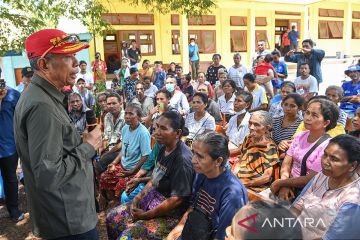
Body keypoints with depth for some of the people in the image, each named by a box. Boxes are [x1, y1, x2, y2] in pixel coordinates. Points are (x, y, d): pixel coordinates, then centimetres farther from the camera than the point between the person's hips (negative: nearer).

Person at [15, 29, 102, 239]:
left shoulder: (41, 96, 7)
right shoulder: (42, 106, -26)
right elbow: (48, 175, -29)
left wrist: (82, 142, 5)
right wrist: (88, 146, -19)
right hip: (69, 221, -10)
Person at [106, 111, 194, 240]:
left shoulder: (182, 159, -26)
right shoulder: (164, 148, 1)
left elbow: (176, 199, -24)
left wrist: (145, 215, -16)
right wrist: (139, 196, 0)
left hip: (169, 213, -8)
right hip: (153, 198, 9)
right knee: (112, 216, 9)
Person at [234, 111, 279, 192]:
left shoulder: (270, 147, -7)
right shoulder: (248, 139, 10)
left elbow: (267, 177, -10)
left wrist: (245, 183, -12)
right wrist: (233, 175, -1)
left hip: (255, 188, -6)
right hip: (238, 180, 6)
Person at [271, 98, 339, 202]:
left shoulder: (327, 146, -18)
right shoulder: (300, 136, 1)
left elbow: (311, 179, -19)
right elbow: (286, 164, 1)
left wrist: (280, 183, -12)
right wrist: (284, 185, -17)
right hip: (291, 186, 6)